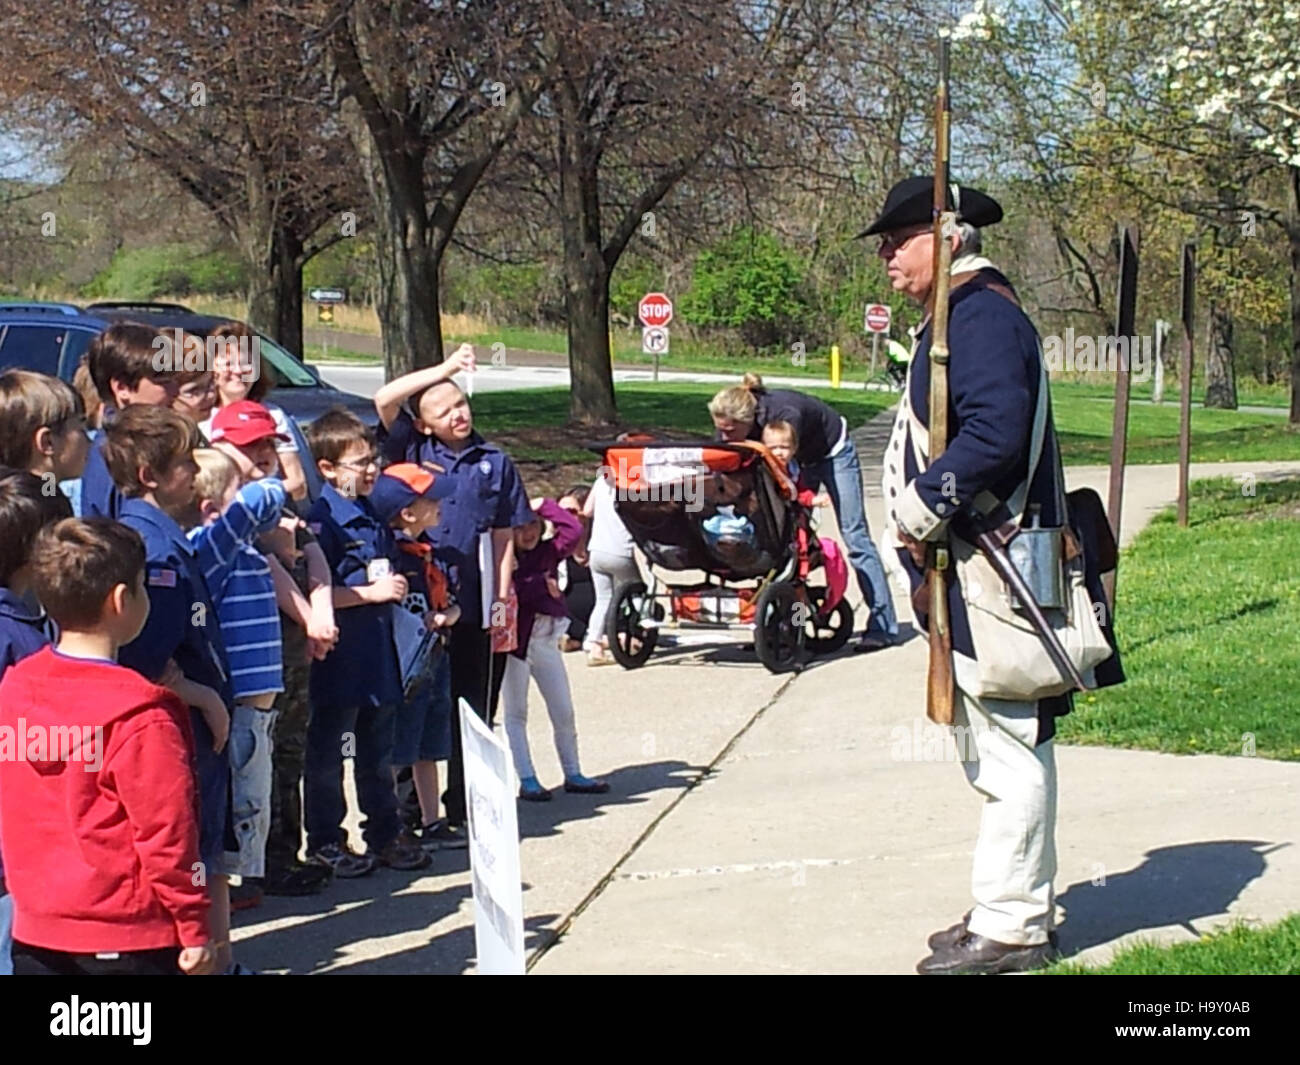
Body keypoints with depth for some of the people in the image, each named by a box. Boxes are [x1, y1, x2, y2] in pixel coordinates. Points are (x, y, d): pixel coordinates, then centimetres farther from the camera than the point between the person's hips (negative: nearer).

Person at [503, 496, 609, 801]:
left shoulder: (548, 552, 5)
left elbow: (574, 531, -10)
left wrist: (544, 506, -7)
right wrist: (542, 583, -16)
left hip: (546, 640, 5)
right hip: (514, 641, -5)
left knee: (564, 712, 10)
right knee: (516, 713, 5)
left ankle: (572, 775, 22)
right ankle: (527, 781, 8)